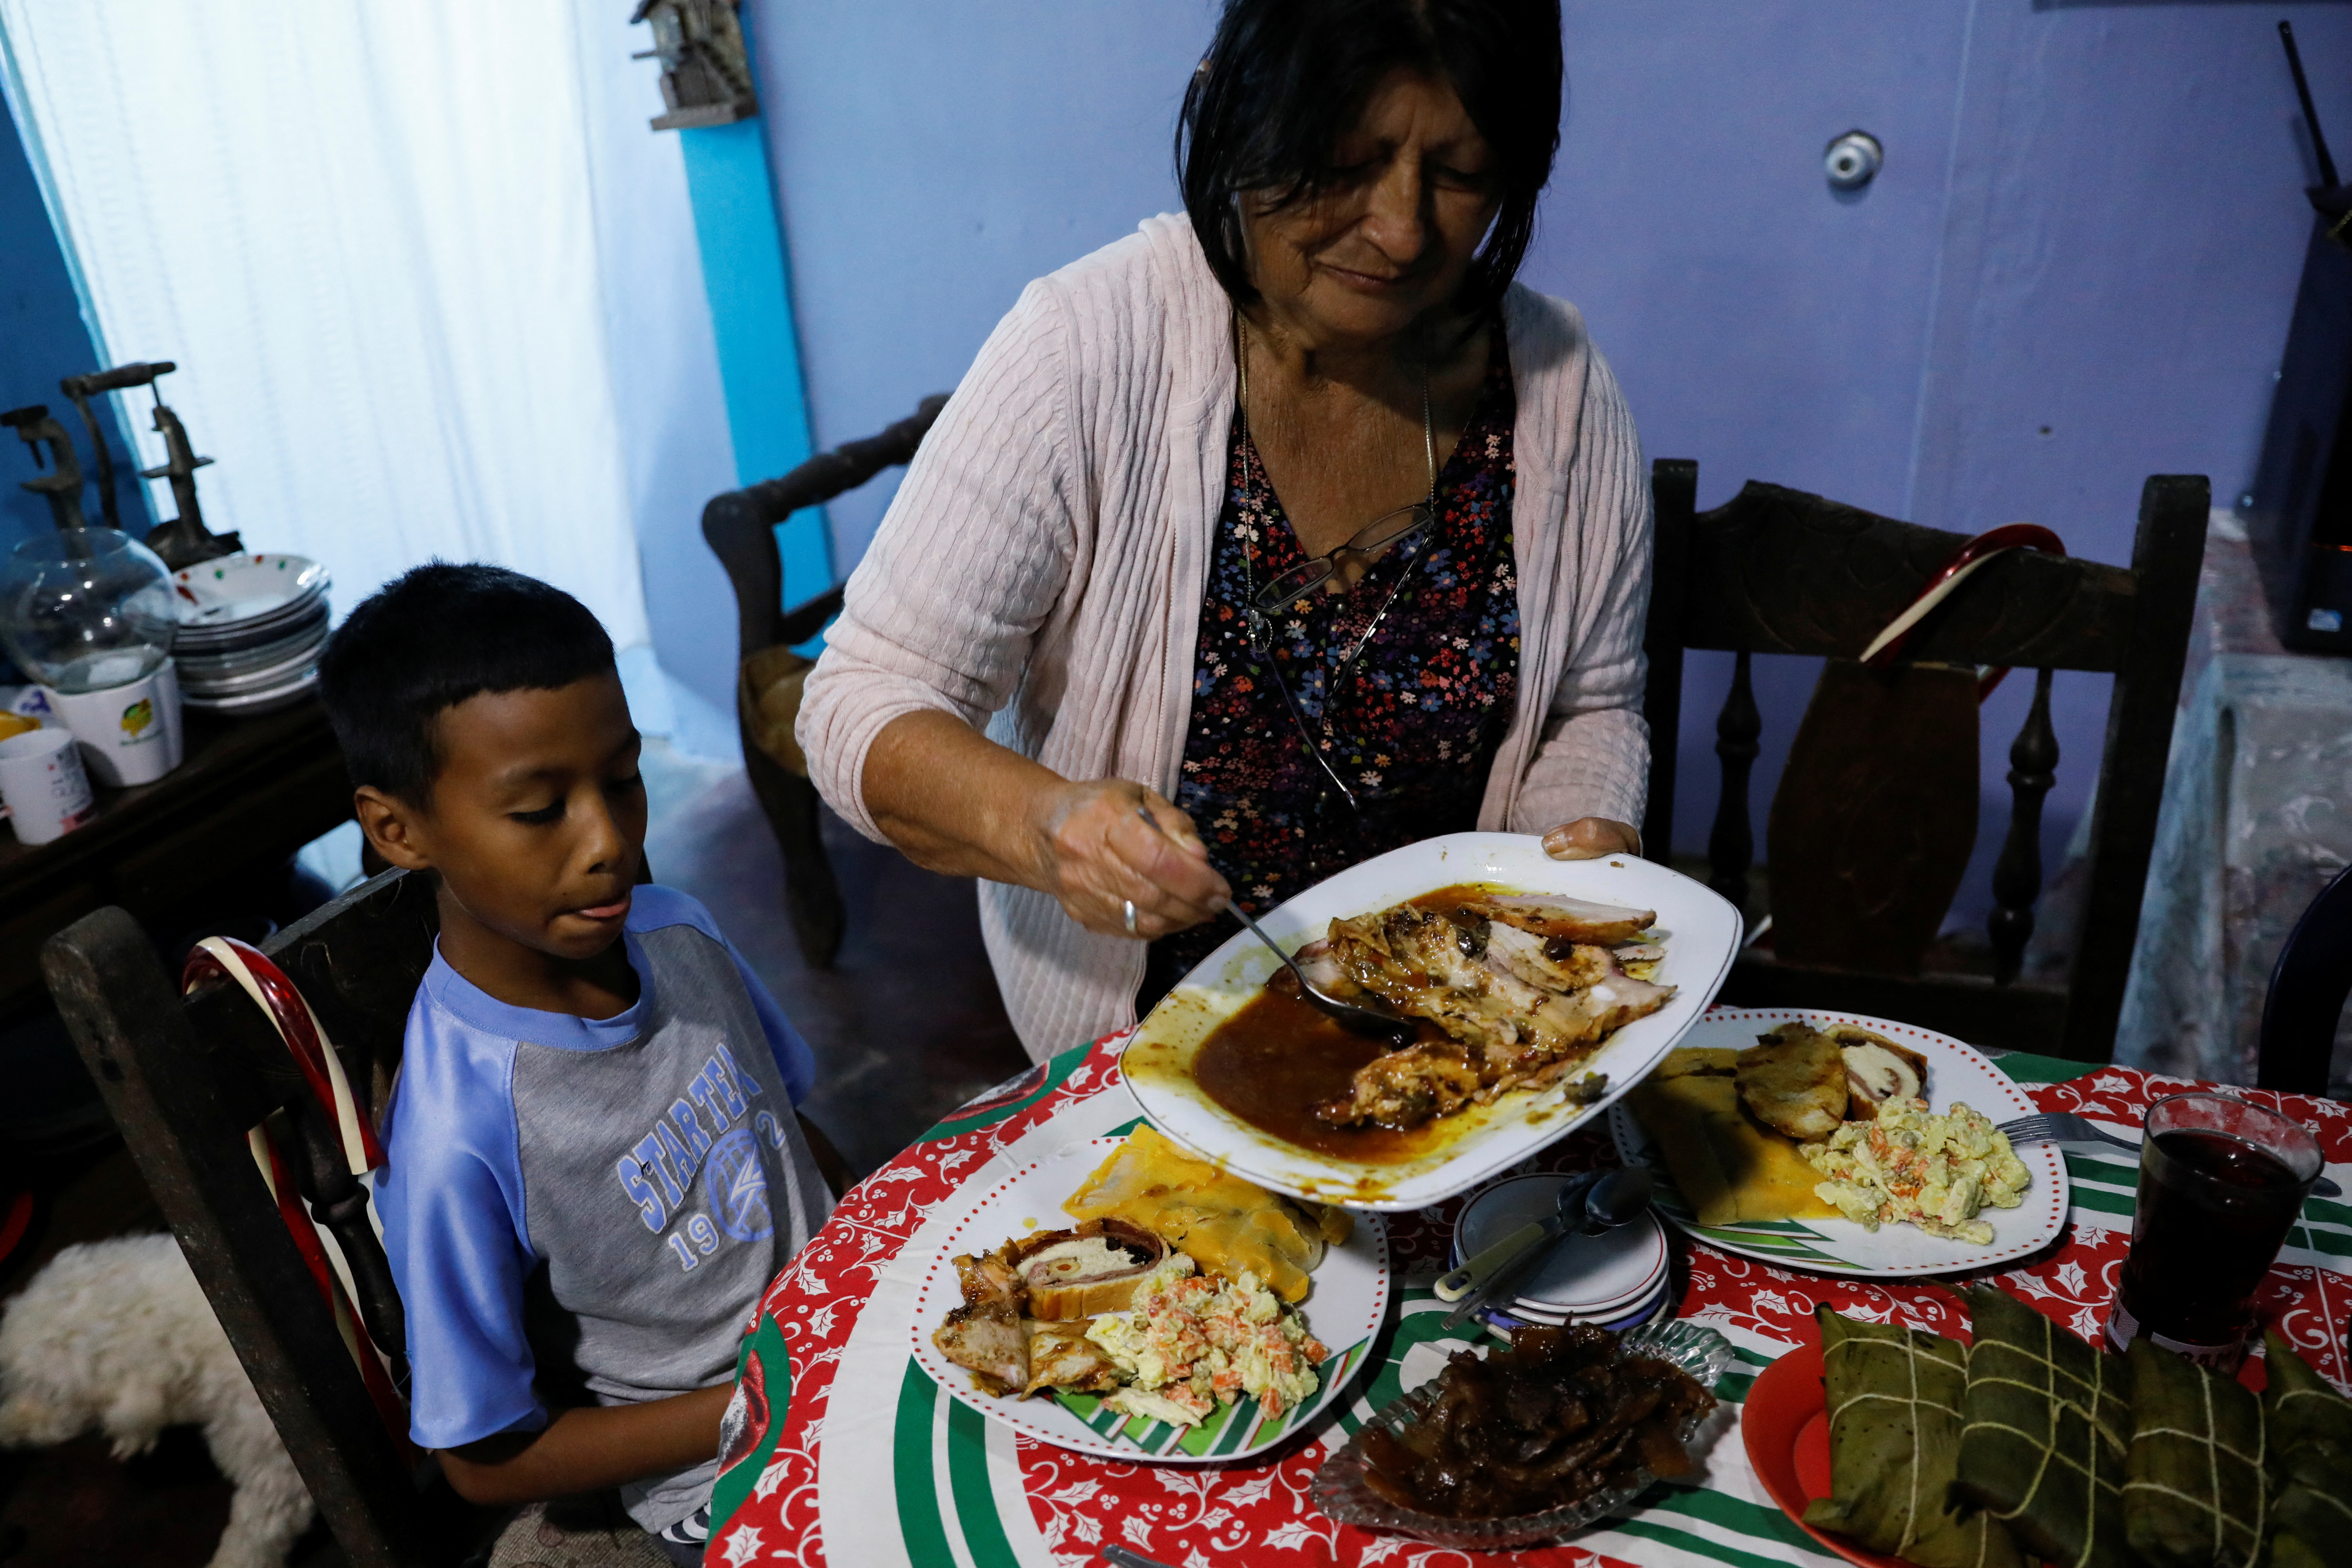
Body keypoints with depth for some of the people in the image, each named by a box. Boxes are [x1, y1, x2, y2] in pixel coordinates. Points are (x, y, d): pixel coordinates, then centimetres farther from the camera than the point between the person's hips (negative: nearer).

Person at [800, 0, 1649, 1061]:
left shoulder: (1556, 379, -6)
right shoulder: (1087, 348, -17)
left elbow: (1590, 706, 7)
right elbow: (865, 704, -15)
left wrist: (1589, 841, -15)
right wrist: (1043, 823, -34)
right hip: (1134, 1018, -4)